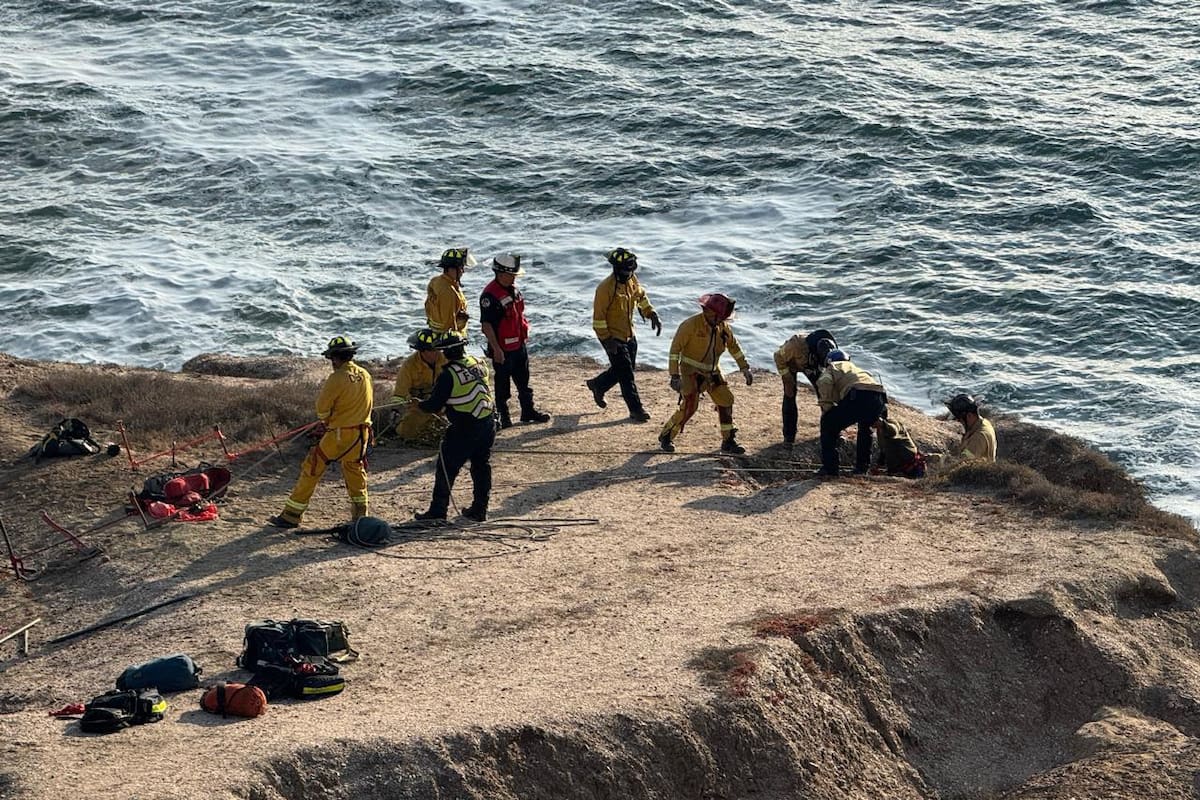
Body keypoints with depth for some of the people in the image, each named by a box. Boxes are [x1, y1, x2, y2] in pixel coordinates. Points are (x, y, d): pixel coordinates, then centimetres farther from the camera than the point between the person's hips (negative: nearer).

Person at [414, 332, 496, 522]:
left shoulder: (449, 375, -17)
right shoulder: (479, 364, 4)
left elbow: (434, 406, -12)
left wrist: (419, 405, 9)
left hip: (464, 429, -7)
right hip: (488, 424, 7)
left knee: (446, 469, 5)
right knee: (481, 467, 16)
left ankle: (438, 510, 9)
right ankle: (479, 509, 21)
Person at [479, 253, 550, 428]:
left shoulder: (514, 289, 6)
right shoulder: (490, 295, -22)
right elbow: (486, 324, -23)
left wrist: (524, 332, 21)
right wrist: (496, 349, -24)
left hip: (518, 344, 8)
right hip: (502, 349, -8)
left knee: (523, 381, 18)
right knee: (502, 383, 6)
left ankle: (528, 411, 29)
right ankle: (503, 415, 17)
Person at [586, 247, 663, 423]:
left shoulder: (632, 280, -1)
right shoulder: (606, 288, -24)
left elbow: (641, 297, 19)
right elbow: (598, 316, -20)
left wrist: (652, 314, 6)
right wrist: (607, 339, -23)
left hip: (629, 335, 8)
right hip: (613, 337, -8)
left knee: (625, 368, 19)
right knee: (626, 374, -6)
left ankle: (597, 385, 41)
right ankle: (636, 410, 1)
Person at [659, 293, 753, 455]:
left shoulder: (723, 326, -2)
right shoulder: (691, 324, -21)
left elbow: (734, 346, 14)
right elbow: (675, 347, -18)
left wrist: (744, 369, 13)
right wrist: (675, 376, -23)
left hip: (712, 371, 6)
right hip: (691, 371, -6)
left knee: (725, 402, 2)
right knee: (689, 406, -14)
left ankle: (728, 441, 14)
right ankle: (666, 437, 3)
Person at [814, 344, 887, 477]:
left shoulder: (830, 369, 23)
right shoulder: (855, 368, 42)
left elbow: (824, 383, 0)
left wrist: (827, 408, 9)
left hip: (858, 397, -6)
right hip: (879, 398, 6)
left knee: (828, 425, 14)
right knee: (865, 427, 37)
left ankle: (830, 468, 10)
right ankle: (862, 467, 37)